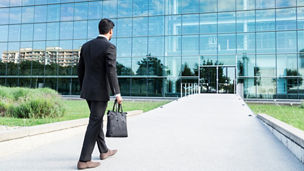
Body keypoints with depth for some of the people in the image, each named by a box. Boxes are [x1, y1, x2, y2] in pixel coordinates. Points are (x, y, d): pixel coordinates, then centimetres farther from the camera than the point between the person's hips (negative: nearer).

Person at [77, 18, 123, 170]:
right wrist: (117, 93, -19)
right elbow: (111, 71, -21)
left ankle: (104, 151, 33)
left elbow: (80, 69, 13)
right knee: (94, 124, -2)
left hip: (87, 90, 8)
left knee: (98, 119, 19)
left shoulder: (86, 46, 10)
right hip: (100, 92, -8)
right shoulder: (109, 47, -13)